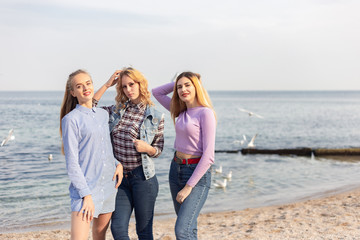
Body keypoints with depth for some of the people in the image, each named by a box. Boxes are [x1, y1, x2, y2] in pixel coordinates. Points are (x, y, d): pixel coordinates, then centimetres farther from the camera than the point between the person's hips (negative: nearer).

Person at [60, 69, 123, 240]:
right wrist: (86, 195, -16)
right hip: (85, 186, -6)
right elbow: (72, 163, -11)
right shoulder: (71, 119, -7)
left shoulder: (103, 114, 11)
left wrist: (119, 164, 3)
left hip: (109, 185, 6)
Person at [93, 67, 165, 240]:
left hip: (142, 176, -3)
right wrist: (107, 85, 1)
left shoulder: (156, 116, -2)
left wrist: (146, 148, -20)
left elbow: (158, 150, 3)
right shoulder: (116, 111, 7)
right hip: (120, 176, 3)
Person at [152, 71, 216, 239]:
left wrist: (188, 187, -16)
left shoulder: (205, 113, -12)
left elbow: (208, 156, -16)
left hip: (197, 173, -7)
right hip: (176, 169, 7)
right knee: (188, 227, 12)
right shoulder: (181, 111, 9)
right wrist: (178, 82, 8)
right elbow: (157, 92, 22)